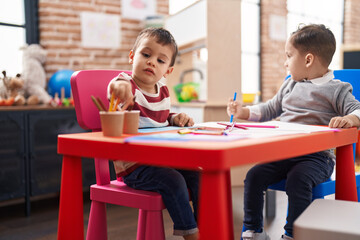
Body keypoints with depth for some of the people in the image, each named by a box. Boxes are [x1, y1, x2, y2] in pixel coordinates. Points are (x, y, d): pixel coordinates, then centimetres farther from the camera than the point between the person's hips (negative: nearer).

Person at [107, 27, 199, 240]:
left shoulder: (163, 91, 8)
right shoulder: (127, 87, -14)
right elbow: (118, 88, -40)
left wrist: (176, 118, 3)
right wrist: (118, 85, -65)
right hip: (133, 166, -7)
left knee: (198, 177, -5)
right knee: (173, 181, -26)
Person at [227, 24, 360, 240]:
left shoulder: (336, 90, -1)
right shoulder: (290, 85, 18)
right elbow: (270, 109, 26)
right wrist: (244, 112, 14)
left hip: (317, 155, -5)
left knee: (298, 179, -33)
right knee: (255, 175, -12)